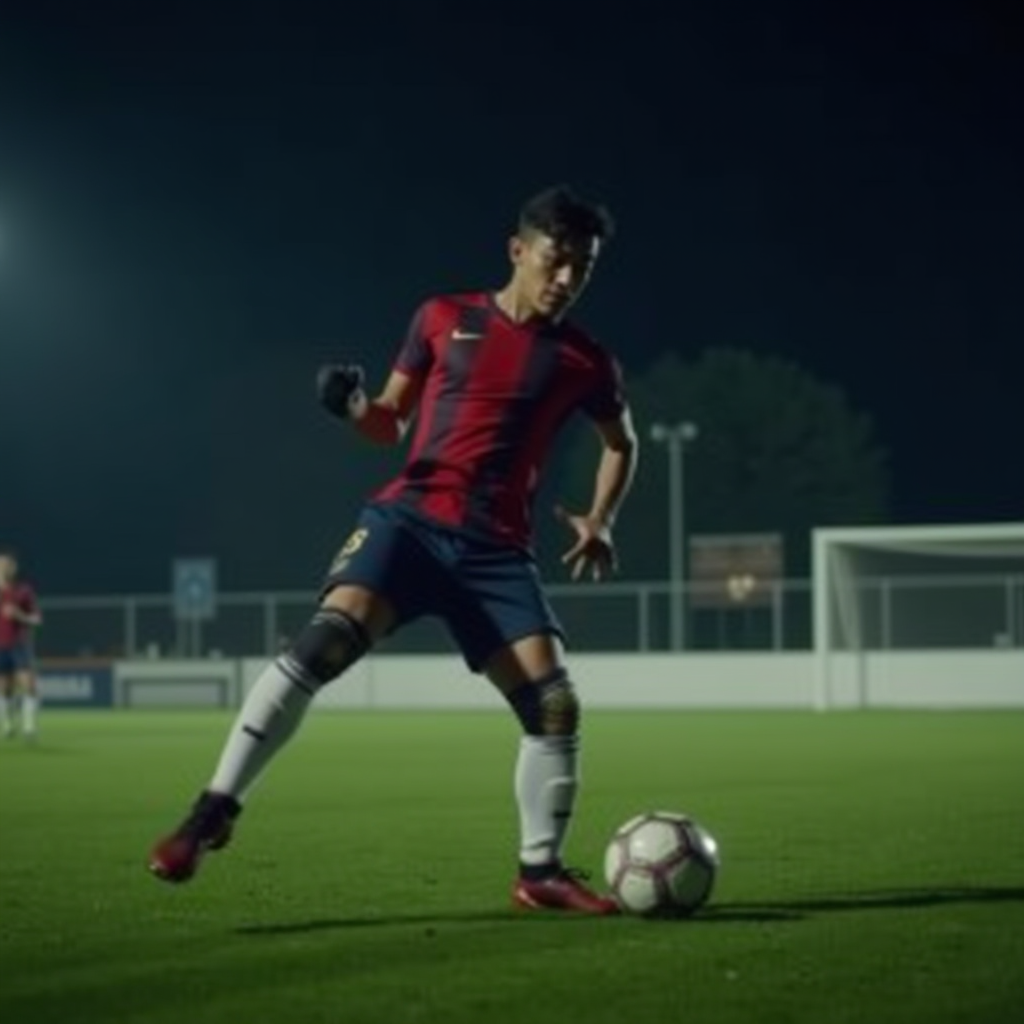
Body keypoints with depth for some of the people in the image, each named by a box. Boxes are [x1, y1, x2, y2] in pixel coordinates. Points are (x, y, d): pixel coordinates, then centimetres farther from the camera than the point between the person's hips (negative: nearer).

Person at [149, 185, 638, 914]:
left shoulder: (584, 361, 9)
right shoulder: (444, 319, 8)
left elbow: (622, 445, 26)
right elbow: (392, 424, 14)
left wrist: (600, 523, 11)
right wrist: (356, 408, -9)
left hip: (497, 548, 2)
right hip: (411, 516, -2)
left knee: (555, 704, -8)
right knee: (326, 641, -26)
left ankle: (541, 871, 11)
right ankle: (214, 812, -20)